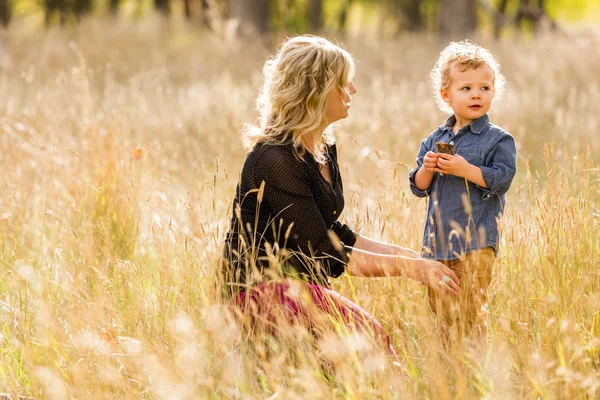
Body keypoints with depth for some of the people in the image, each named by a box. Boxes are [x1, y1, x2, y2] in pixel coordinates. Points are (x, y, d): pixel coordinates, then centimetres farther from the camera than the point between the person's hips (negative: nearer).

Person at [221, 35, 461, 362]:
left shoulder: (324, 149, 10)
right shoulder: (277, 160, -19)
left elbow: (334, 235, 16)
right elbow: (327, 256, -19)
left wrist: (411, 257, 7)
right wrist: (409, 268, -15)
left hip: (300, 286, 9)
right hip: (262, 288, -9)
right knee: (367, 335, -26)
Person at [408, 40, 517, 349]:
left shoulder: (498, 140, -2)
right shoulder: (434, 140, 13)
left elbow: (501, 180, -12)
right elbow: (418, 187, 13)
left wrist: (465, 170, -19)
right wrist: (427, 169, -8)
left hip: (476, 242, -5)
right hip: (437, 240, 5)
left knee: (471, 312, -8)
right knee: (441, 312, 9)